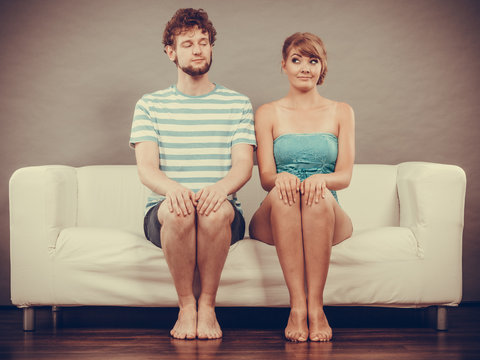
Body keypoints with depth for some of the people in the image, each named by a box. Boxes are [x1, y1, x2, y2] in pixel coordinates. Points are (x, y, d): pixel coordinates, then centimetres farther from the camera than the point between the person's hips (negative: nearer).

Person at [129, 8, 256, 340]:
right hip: (163, 215, 0)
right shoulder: (150, 105, 12)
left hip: (224, 217, 0)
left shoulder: (238, 104, 13)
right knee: (178, 209, -36)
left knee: (216, 210, -36)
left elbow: (244, 166, 0)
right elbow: (146, 168, -2)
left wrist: (221, 186, -25)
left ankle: (207, 306, -17)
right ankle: (186, 307, -17)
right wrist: (171, 187, -27)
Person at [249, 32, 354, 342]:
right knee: (283, 192, -35)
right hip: (275, 220, 0)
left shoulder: (341, 112, 13)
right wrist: (280, 178, -24)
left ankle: (315, 306, -35)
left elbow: (345, 176, 2)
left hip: (329, 220, 0)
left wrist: (321, 178, -23)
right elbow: (266, 177, 2)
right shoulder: (268, 114, 12)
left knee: (318, 196, -35)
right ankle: (297, 306, -38)